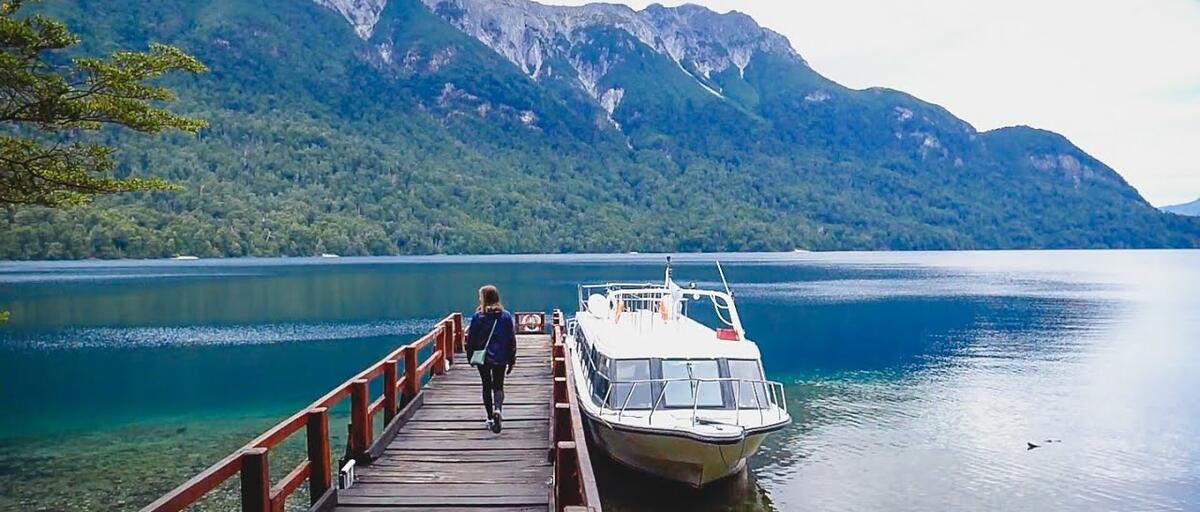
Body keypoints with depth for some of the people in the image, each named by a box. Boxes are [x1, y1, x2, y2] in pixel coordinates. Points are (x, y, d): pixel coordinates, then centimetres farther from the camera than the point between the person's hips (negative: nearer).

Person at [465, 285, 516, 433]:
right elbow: (512, 339, 0)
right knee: (498, 386, 10)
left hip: (482, 358, -1)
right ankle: (497, 409, -17)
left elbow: (471, 339, -5)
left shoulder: (477, 316, -9)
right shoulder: (506, 316, -3)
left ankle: (490, 419, 16)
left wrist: (470, 356, 8)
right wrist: (512, 360, 8)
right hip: (500, 358, 1)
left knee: (487, 387, 13)